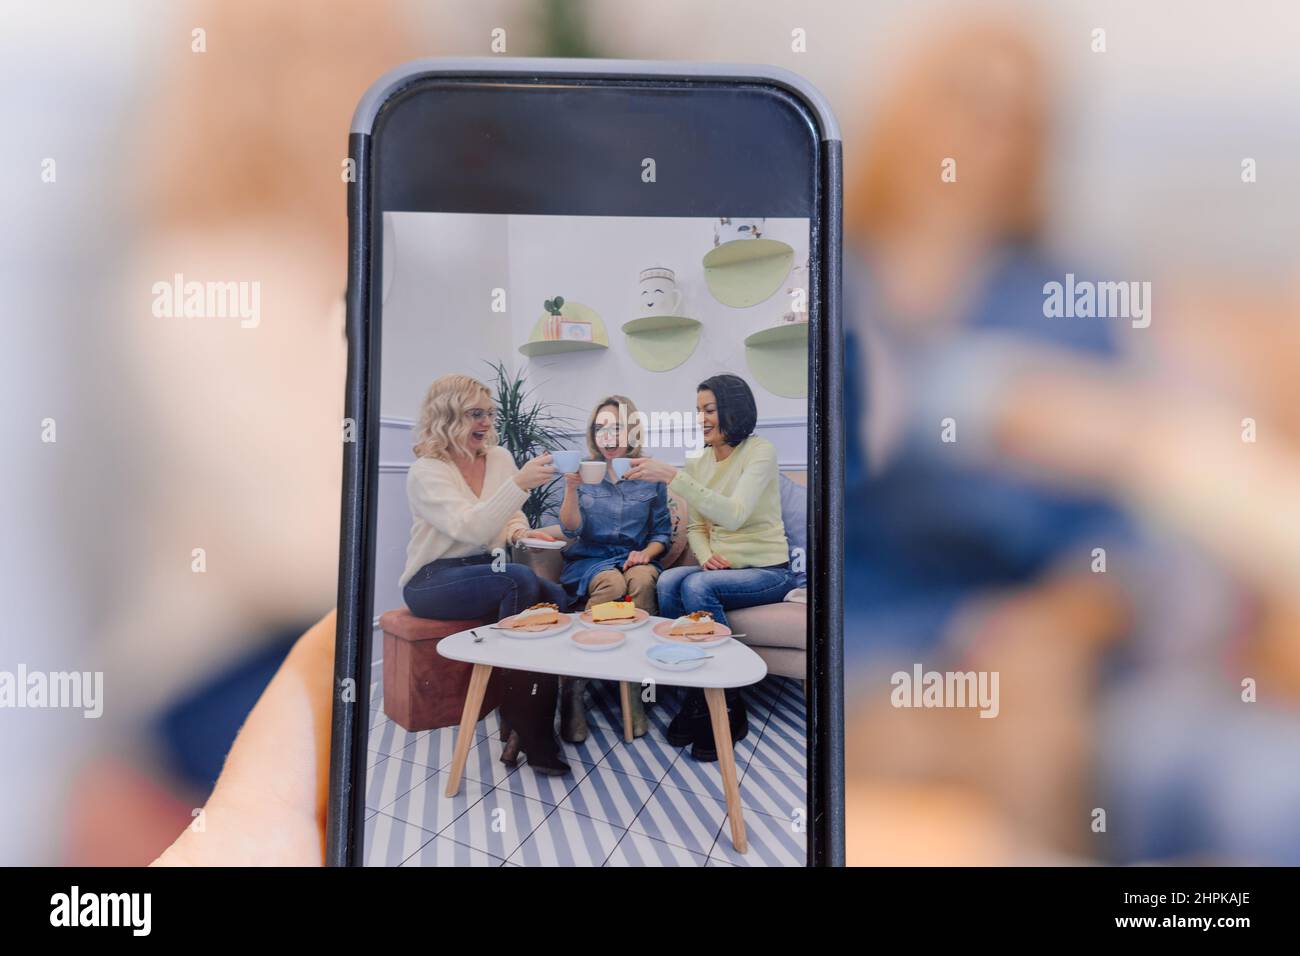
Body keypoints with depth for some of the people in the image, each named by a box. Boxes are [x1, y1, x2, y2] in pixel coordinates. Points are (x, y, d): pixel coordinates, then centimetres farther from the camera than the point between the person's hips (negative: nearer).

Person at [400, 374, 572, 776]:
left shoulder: (499, 457, 8)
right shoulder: (425, 472, -11)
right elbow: (470, 528, -27)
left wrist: (518, 531, -11)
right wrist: (520, 483, -38)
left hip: (483, 570, 6)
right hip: (434, 580, -6)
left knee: (555, 597, -24)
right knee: (520, 581, -33)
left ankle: (532, 729, -18)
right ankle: (526, 730, -24)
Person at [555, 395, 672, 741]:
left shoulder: (651, 476, 8)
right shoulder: (584, 473, 6)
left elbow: (663, 532, 10)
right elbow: (571, 529, -5)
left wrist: (647, 552, -11)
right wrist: (571, 488, -21)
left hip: (636, 559, 1)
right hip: (590, 560, -1)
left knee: (643, 580, -36)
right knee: (612, 584, -37)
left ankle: (634, 689, -30)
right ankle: (572, 690, -28)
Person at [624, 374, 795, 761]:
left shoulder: (759, 451, -12)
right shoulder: (698, 463, 9)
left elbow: (733, 514, -28)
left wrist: (672, 477, -35)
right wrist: (706, 555, -8)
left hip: (767, 570, -5)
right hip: (722, 567, 6)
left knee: (697, 586, -32)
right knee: (668, 581, -25)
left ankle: (728, 711, -19)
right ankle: (696, 699, -17)